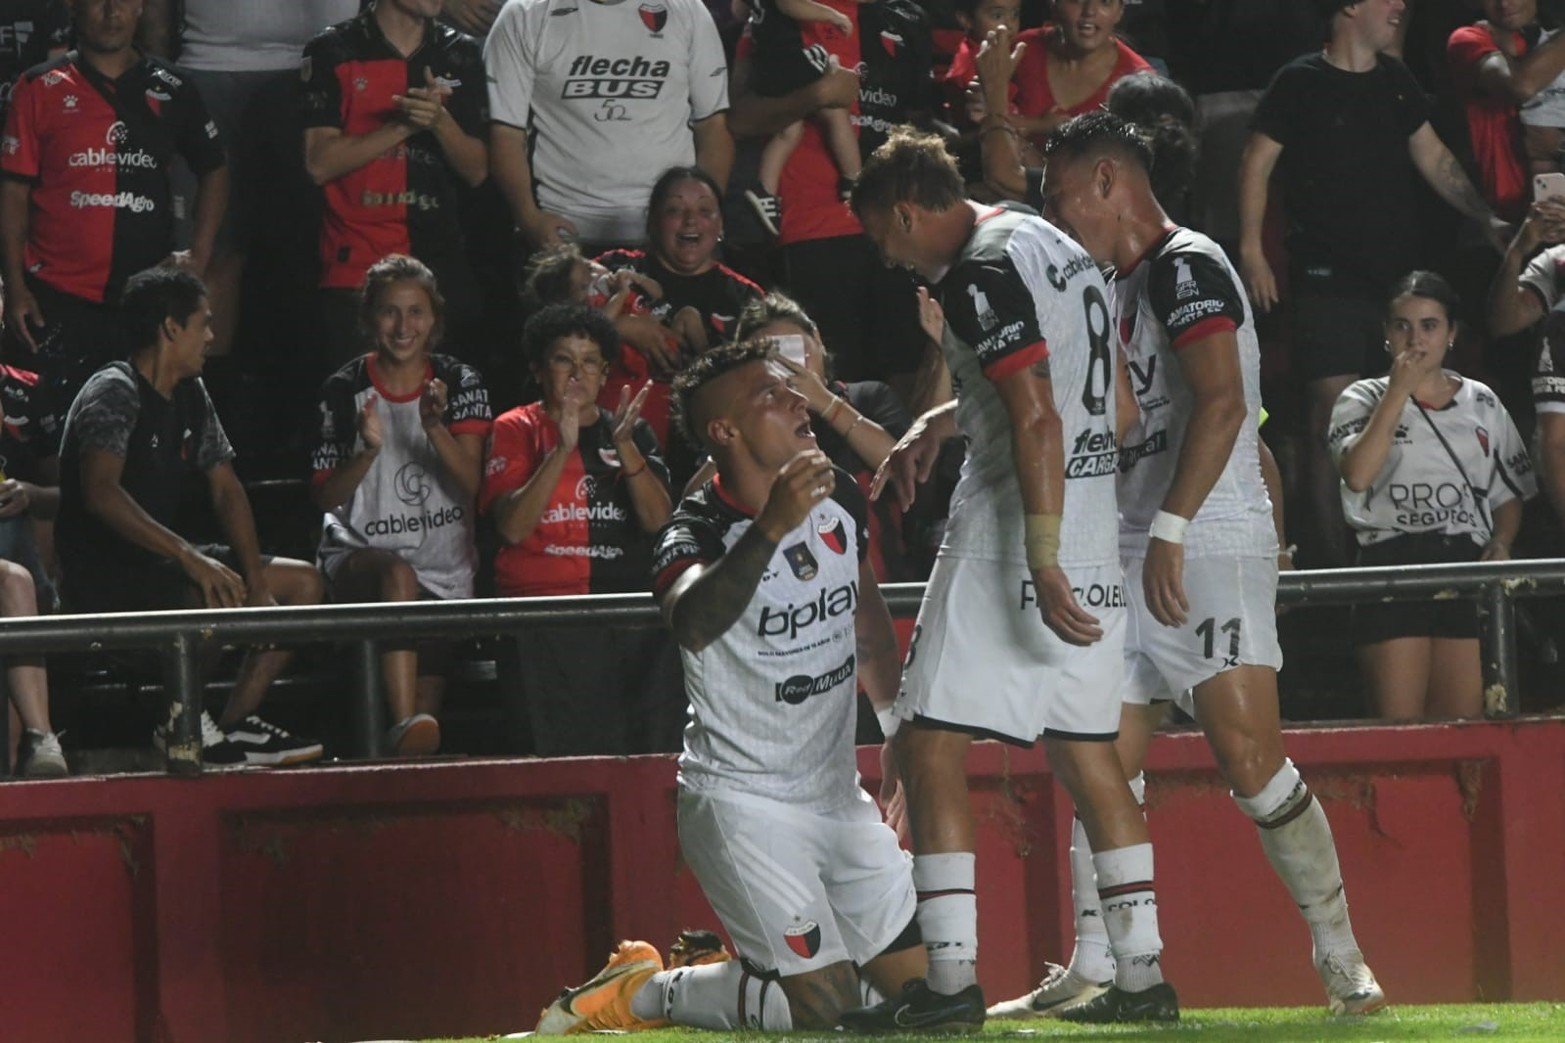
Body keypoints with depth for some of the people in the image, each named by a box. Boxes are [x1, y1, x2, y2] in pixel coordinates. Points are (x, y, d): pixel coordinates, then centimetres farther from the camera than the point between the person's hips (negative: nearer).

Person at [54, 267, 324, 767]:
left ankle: (232, 725, -1)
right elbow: (100, 493, -31)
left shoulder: (191, 396, 13)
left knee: (302, 582, 7)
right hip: (102, 576, -10)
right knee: (224, 593, -34)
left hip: (163, 557, 10)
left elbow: (226, 490, 11)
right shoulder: (114, 393, -16)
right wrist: (188, 556, -38)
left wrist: (254, 574, -5)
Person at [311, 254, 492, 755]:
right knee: (399, 575, -38)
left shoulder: (460, 384, 5)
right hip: (360, 552, -4)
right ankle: (404, 725, -51)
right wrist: (368, 452, -20)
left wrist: (436, 430, -26)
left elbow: (471, 483, -8)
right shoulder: (345, 390, 1)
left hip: (445, 567, 4)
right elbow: (325, 497, -2)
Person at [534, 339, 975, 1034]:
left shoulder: (838, 501, 3)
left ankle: (741, 962, 23)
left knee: (924, 981, 5)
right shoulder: (700, 529, -19)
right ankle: (644, 992, 5)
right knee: (822, 1002, -15)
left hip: (836, 790, 7)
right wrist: (771, 528, -54)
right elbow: (693, 624, -43)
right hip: (743, 799, -7)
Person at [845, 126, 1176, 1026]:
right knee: (1085, 748, 13)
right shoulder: (1054, 243, 16)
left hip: (1017, 532, -9)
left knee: (931, 743, -6)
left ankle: (952, 974, -12)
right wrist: (942, 423, 25)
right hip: (1098, 529, 9)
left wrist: (1042, 562, -25)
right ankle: (1142, 972, 11)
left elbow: (1037, 420, -22)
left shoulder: (982, 271, -13)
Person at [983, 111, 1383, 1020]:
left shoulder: (1186, 266, -9)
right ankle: (1096, 969, 7)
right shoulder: (1119, 288, 20)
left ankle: (1343, 959, -9)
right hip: (1129, 554, 10)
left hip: (1210, 546, -10)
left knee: (1249, 756, -15)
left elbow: (1222, 402, -21)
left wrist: (1170, 528, -27)